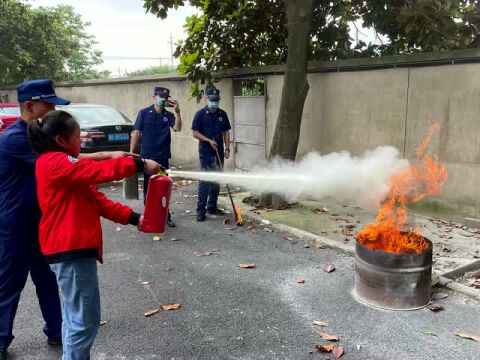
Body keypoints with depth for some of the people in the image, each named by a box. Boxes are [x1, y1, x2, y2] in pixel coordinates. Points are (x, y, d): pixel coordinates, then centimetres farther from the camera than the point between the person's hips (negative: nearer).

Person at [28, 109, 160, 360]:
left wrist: (133, 218, 6)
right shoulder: (55, 163, -13)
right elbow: (99, 171, -23)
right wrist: (139, 164, -15)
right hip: (71, 250, -11)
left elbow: (97, 200, 14)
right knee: (85, 320, -5)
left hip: (72, 248, 11)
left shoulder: (63, 165, 18)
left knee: (75, 315, 18)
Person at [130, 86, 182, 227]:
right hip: (147, 157, -1)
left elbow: (177, 128, -12)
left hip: (163, 157, 2)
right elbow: (136, 133, -1)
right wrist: (131, 153, -6)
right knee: (148, 187, 8)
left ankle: (165, 216, 14)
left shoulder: (168, 115, 5)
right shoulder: (144, 113, 1)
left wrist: (177, 111, -22)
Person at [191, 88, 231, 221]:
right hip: (206, 153, -5)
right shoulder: (200, 114, -5)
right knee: (205, 181, -6)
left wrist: (227, 148, 4)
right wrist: (209, 140, -15)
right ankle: (201, 210, -1)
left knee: (216, 180, 11)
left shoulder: (222, 114, 8)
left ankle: (212, 206, 22)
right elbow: (195, 133, -7)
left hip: (219, 153, 5)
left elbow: (226, 132, 11)